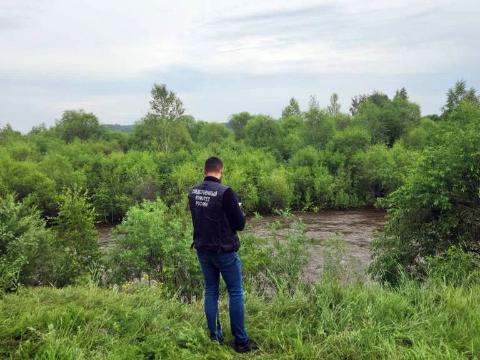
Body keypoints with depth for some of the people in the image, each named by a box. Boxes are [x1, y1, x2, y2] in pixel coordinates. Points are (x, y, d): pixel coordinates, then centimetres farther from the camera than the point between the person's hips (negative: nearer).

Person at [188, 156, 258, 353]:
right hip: (224, 250, -6)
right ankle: (241, 341, 10)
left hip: (202, 250, 6)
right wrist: (239, 213, 7)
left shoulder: (193, 193, 1)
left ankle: (215, 338, 19)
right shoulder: (225, 192, -19)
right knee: (235, 293, 5)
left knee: (211, 291, 14)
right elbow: (240, 224, -13)